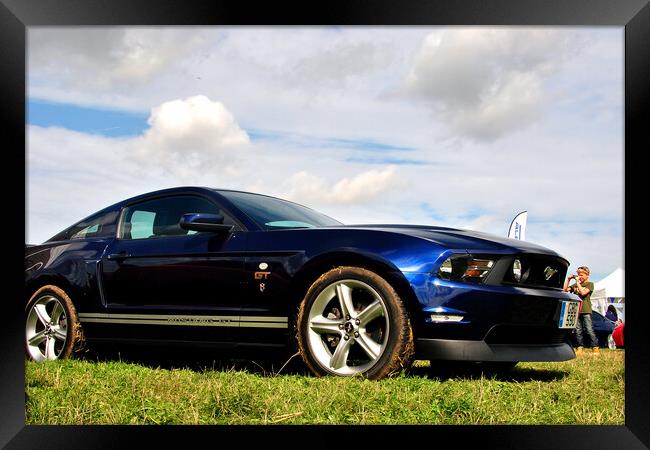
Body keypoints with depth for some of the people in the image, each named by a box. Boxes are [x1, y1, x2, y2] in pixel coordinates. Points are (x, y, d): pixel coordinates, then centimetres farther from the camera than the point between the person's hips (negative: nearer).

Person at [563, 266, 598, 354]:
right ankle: (580, 348, 6)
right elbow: (565, 289, 12)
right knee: (578, 331, 3)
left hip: (586, 311, -5)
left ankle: (595, 348, -9)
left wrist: (578, 282, -9)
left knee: (589, 330, -11)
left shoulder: (590, 284, 3)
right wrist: (568, 279, 6)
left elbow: (583, 292, -12)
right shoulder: (575, 285, 19)